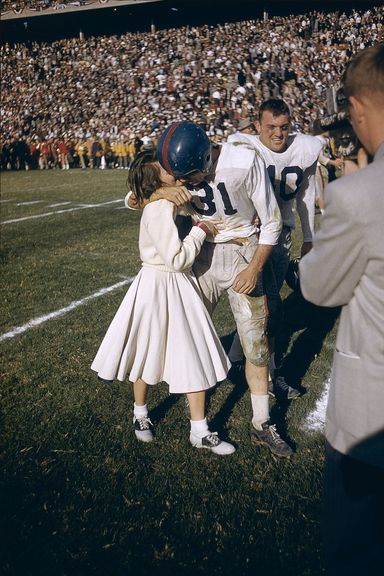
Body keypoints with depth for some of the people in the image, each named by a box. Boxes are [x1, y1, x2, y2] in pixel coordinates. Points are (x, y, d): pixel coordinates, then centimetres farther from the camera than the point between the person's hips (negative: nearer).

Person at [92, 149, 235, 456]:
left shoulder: (167, 202, 4)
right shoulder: (160, 210, -23)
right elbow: (177, 258, -25)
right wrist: (200, 231, -15)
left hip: (179, 285, 9)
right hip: (159, 287, -9)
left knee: (194, 356, 10)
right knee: (149, 353, 13)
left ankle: (200, 431, 21)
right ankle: (140, 413, 39)